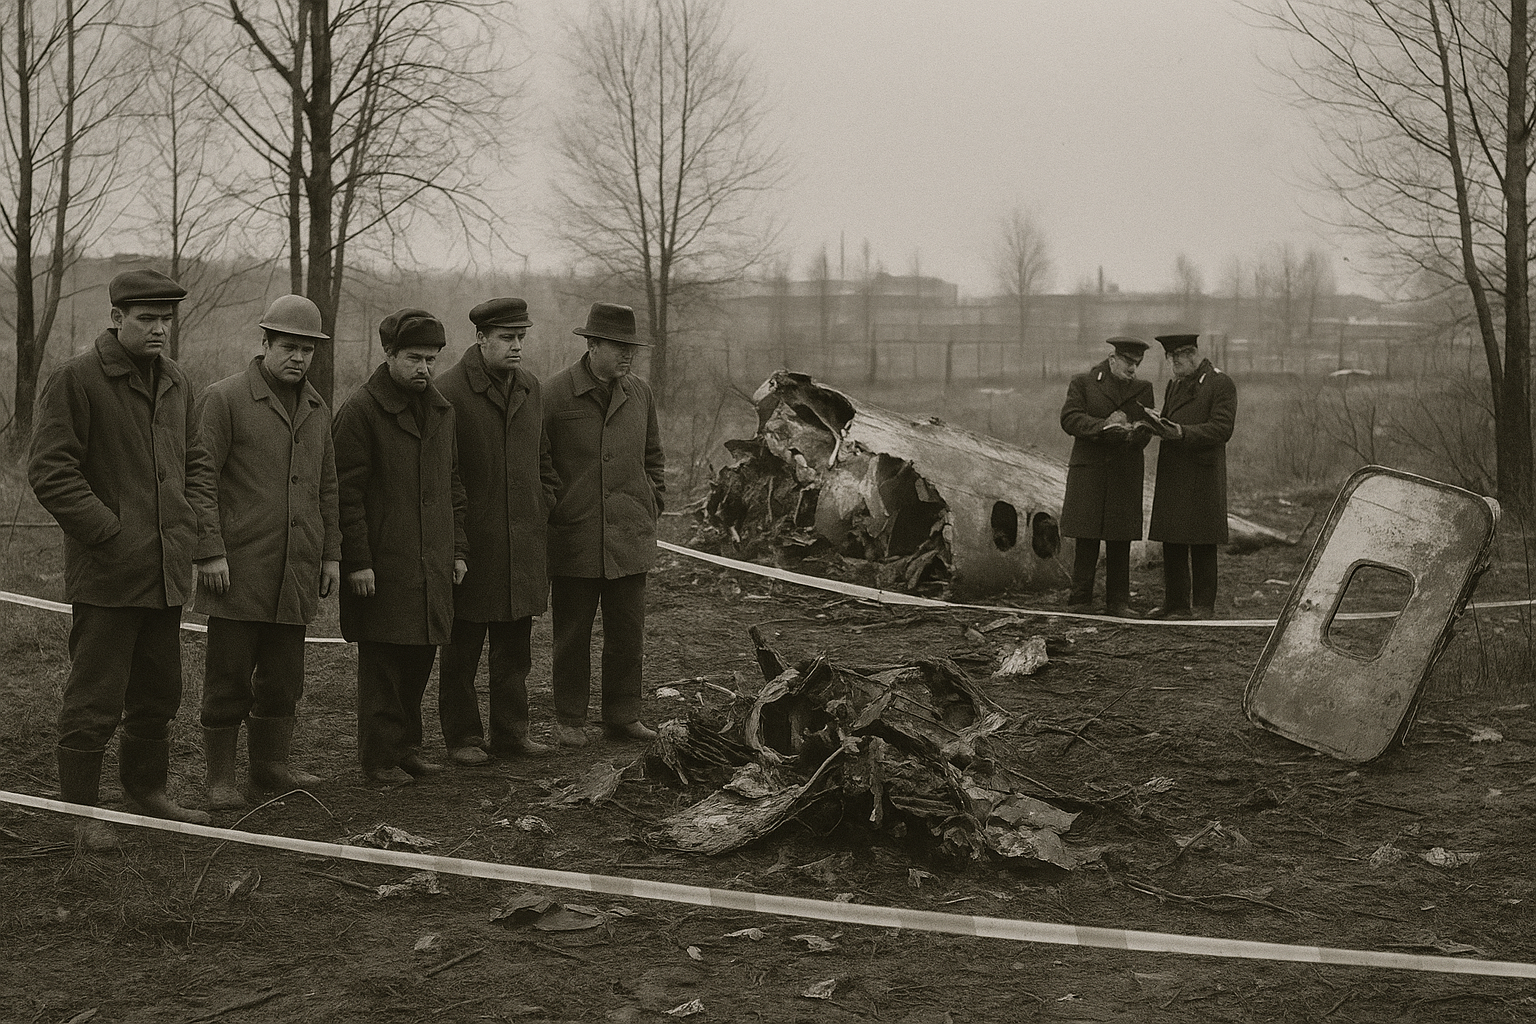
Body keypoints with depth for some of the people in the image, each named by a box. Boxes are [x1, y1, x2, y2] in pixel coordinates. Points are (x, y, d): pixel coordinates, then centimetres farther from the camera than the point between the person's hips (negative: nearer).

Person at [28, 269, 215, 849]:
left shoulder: (175, 383, 13)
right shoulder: (77, 380, -9)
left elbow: (195, 463, 23)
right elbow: (49, 470, -13)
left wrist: (190, 522, 7)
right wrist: (110, 533, -15)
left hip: (167, 571, 7)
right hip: (106, 572, -7)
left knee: (159, 692, 17)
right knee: (94, 699, -2)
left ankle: (147, 790, 33)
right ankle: (83, 811, 9)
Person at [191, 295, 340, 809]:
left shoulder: (317, 409, 14)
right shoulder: (224, 399, -5)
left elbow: (326, 487, 20)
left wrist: (331, 554, 14)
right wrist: (210, 552, -14)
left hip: (296, 573, 6)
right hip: (239, 568, -5)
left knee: (283, 677, 11)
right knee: (229, 676, 0)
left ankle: (271, 767, 24)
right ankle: (220, 777, 9)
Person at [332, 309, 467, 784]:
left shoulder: (441, 411, 14)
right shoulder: (360, 410, -8)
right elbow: (346, 492, -11)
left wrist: (458, 548, 15)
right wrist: (357, 561, -15)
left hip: (432, 563, 6)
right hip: (382, 564, -6)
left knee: (419, 658, 10)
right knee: (382, 663, -2)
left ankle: (407, 745, 22)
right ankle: (380, 757, 6)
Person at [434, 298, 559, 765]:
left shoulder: (532, 388, 11)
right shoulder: (449, 390, -10)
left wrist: (543, 504, 11)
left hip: (523, 543, 6)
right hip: (470, 544, -6)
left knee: (515, 648, 12)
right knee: (462, 650, 4)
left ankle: (509, 731, 21)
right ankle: (462, 738, 13)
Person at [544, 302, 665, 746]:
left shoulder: (640, 394, 8)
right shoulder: (554, 393, -7)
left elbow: (653, 456, 21)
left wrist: (652, 505, 13)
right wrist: (548, 516, 0)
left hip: (630, 537, 4)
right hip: (573, 538, -4)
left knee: (628, 631, 6)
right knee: (572, 633, 5)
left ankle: (623, 715, 17)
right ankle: (569, 718, 16)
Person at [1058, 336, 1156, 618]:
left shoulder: (1143, 389, 15)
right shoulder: (1083, 383, 6)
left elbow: (1147, 425, 6)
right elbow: (1069, 419, -6)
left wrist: (1137, 431, -18)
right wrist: (1103, 426, -19)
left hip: (1125, 474, 2)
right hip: (1088, 471, -2)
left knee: (1121, 542, 3)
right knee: (1085, 540, -3)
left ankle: (1117, 602, 8)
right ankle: (1080, 599, 4)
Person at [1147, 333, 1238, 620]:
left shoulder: (1221, 384, -5)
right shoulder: (1174, 386, 19)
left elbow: (1221, 429, -13)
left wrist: (1182, 432, -24)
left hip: (1203, 476, -7)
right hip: (1172, 476, 7)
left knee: (1203, 545, -1)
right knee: (1172, 542, 7)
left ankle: (1204, 606, 5)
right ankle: (1176, 603, 13)